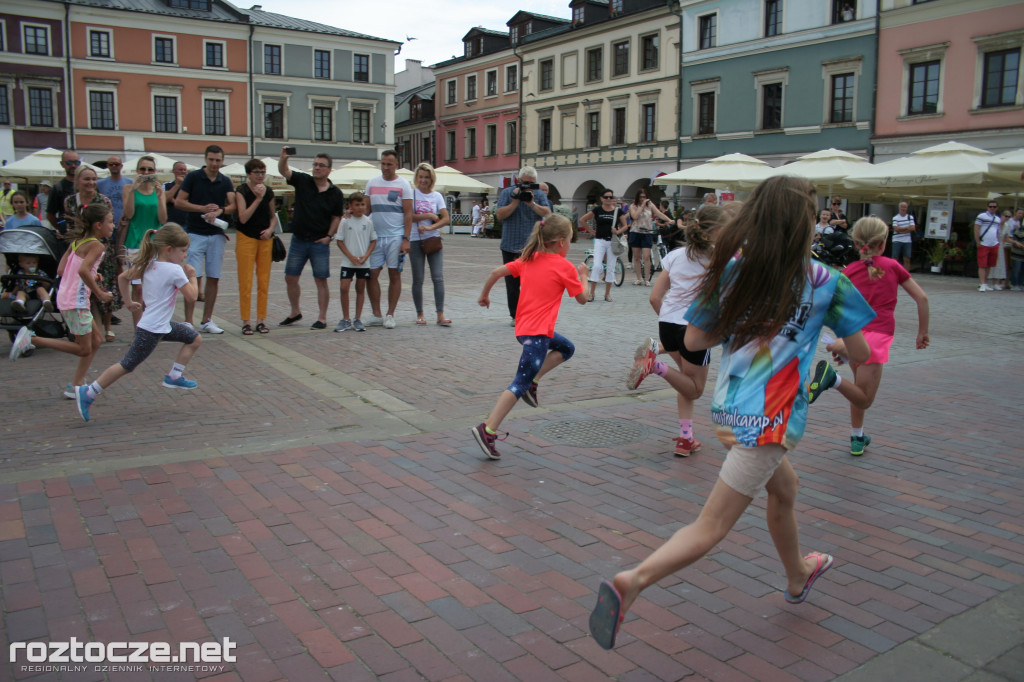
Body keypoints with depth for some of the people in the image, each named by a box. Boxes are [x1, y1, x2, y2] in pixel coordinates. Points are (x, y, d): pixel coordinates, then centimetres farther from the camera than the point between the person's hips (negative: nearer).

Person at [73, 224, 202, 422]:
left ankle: (174, 376, 19)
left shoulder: (149, 265, 6)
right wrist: (192, 277, 2)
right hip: (152, 331, -10)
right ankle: (87, 393, 4)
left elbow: (122, 277, 13)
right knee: (127, 365, -3)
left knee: (195, 339, 16)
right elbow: (191, 296, -13)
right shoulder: (175, 271, -19)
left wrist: (128, 301, 22)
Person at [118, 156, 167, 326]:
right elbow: (129, 214, -8)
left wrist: (159, 195, -11)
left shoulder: (159, 190, 10)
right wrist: (133, 190, -14)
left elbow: (163, 219, 0)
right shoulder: (129, 188, 4)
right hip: (135, 244, -2)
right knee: (138, 287, -5)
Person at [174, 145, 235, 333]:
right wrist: (203, 208, -13)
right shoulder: (193, 177, 0)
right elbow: (178, 202, -3)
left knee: (214, 278, 5)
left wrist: (219, 210, -21)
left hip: (217, 235, 4)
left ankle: (207, 321, 15)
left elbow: (233, 205, -2)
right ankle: (188, 322, -6)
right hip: (195, 233, -3)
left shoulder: (225, 182, 10)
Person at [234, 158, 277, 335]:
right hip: (246, 238, -4)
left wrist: (270, 229, -1)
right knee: (245, 282, -3)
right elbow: (243, 217, -17)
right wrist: (258, 198, -21)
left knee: (264, 281, 5)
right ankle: (245, 322, 3)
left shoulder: (268, 191, 7)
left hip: (265, 239, 4)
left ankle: (261, 320, 13)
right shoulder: (241, 191, -6)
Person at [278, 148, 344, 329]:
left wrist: (329, 236, -6)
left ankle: (322, 318, 9)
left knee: (321, 281, 1)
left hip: (320, 242, -2)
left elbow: (337, 217, 5)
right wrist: (283, 158, -32)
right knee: (290, 278, 8)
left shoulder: (335, 193, -1)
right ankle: (295, 312, 26)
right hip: (298, 239, 3)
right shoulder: (303, 181, 1)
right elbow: (283, 171, -12)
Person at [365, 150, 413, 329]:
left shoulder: (403, 184, 0)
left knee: (394, 275, 0)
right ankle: (376, 314, 10)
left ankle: (390, 315, 8)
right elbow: (366, 209, 17)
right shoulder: (372, 183, 12)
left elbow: (408, 213, -3)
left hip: (396, 236, -4)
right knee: (372, 274, 0)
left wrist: (406, 239, -10)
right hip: (375, 235, 4)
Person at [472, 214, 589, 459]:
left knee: (566, 348, 26)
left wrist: (484, 295, 19)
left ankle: (532, 382, 13)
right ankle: (488, 431, -12)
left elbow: (496, 272, 5)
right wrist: (583, 276, 20)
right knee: (520, 383, -7)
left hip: (524, 327, 8)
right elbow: (582, 299, 3)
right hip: (537, 332, -8)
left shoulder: (528, 259, 11)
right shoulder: (565, 267, -6)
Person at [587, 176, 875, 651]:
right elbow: (861, 353, 2)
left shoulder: (731, 270, 1)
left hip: (726, 409, 6)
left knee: (785, 488, 31)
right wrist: (838, 352, 24)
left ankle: (797, 576, 54)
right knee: (712, 526, -4)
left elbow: (693, 340, 3)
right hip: (769, 419, -6)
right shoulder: (826, 282, -6)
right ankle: (631, 583, -22)